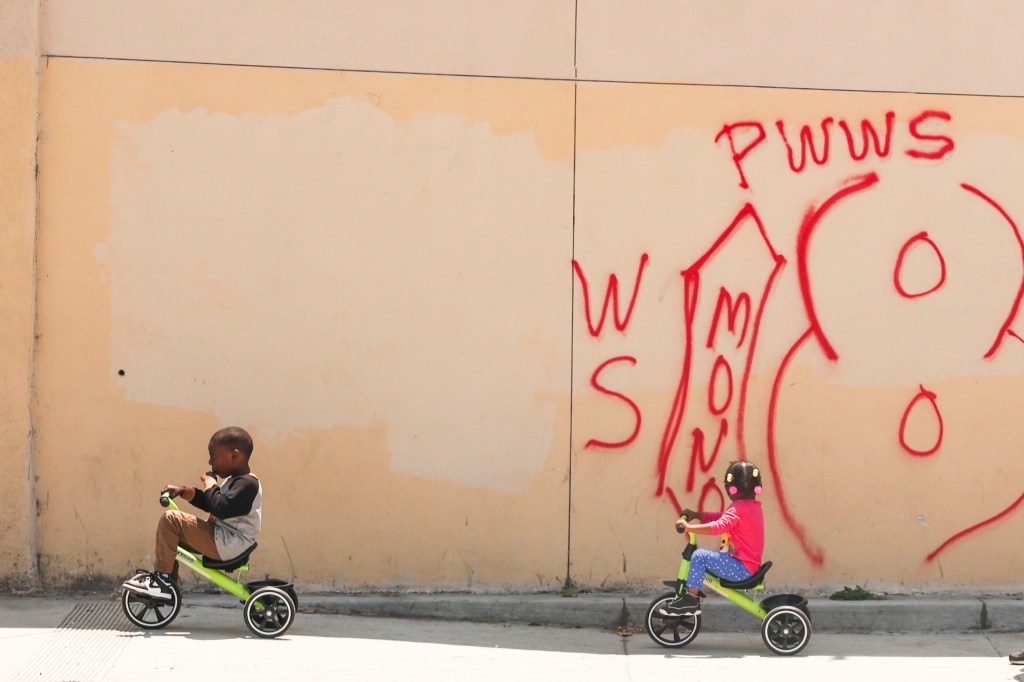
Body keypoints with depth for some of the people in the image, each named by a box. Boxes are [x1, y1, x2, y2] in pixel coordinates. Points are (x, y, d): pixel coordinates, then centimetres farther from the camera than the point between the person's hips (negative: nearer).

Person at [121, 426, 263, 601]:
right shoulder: (234, 481, 15)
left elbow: (221, 508, -29)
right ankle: (170, 583, 22)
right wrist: (184, 491, 11)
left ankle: (162, 579, -12)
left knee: (170, 520, -17)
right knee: (171, 533, 20)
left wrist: (210, 484, -13)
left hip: (225, 545, -11)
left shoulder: (248, 483, -17)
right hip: (222, 542, 11)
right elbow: (210, 504, 23)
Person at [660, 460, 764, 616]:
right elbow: (723, 517, 17)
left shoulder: (739, 508, -16)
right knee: (706, 558, 22)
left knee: (699, 556, -16)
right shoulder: (754, 507, 14)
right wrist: (696, 515, 9)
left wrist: (689, 526, -31)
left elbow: (719, 526, -31)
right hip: (750, 567, 10)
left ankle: (690, 600, -14)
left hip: (741, 568, -10)